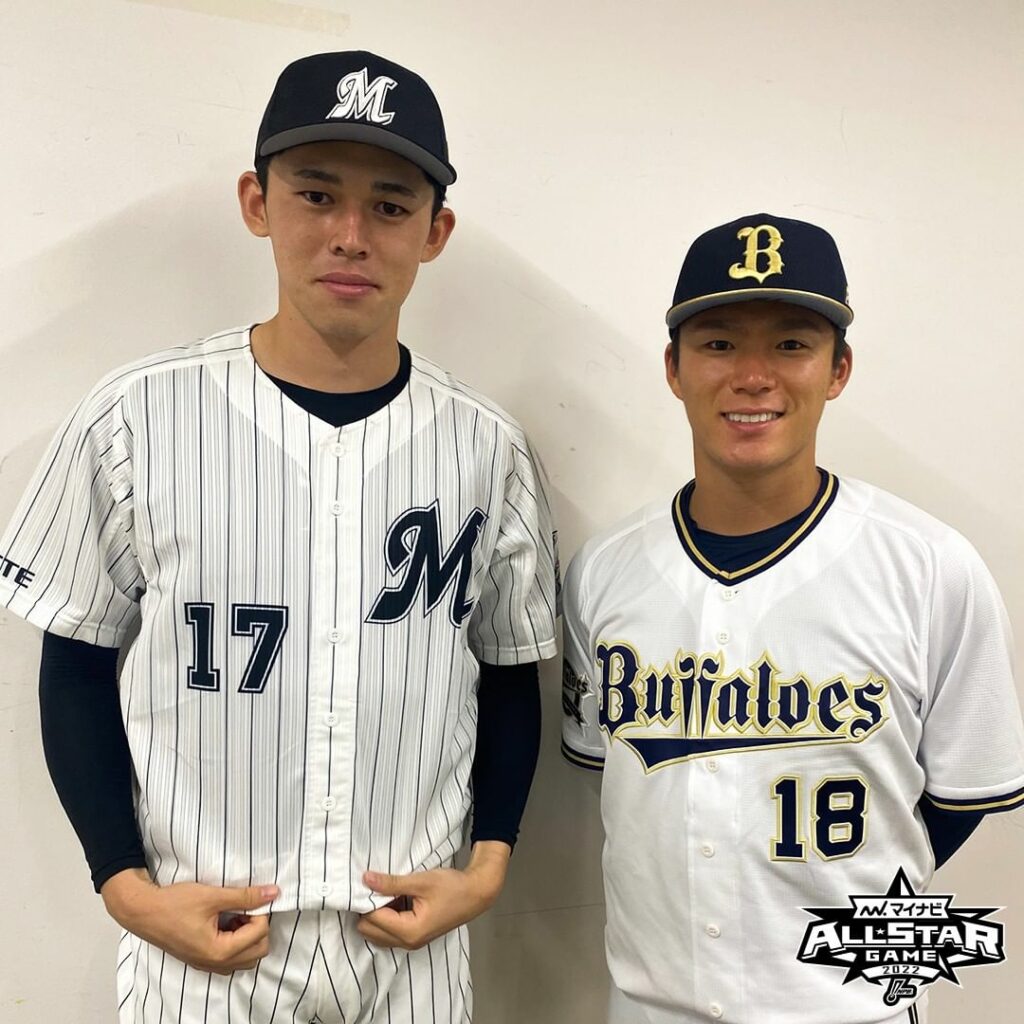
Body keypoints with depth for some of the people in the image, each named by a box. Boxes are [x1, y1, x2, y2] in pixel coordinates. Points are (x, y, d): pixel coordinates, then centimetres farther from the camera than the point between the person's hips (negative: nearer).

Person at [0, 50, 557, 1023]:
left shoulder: (487, 448, -6)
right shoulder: (135, 419, -10)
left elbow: (510, 675, 5)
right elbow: (78, 665, -1)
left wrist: (487, 867, -4)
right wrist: (127, 885, -7)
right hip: (199, 943, -1)